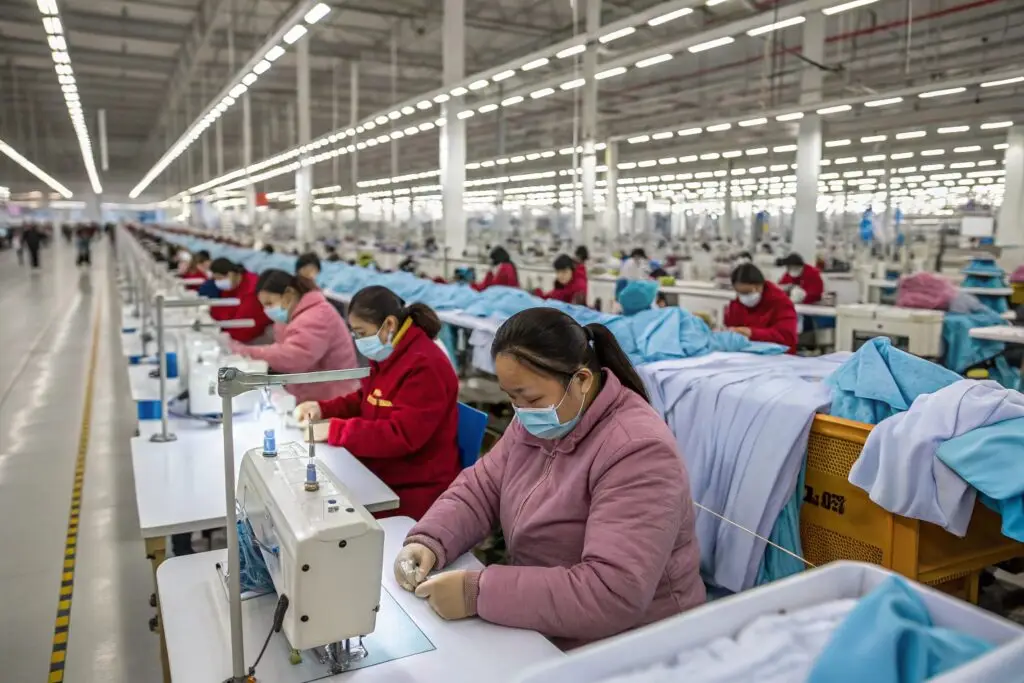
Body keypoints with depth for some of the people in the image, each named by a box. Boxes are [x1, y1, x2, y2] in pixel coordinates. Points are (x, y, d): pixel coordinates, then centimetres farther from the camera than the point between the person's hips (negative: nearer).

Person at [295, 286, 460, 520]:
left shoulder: (424, 366, -22)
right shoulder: (387, 355, 8)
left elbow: (401, 436, -27)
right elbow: (365, 400, 21)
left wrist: (334, 430, -23)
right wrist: (323, 408, 4)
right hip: (378, 474, 9)